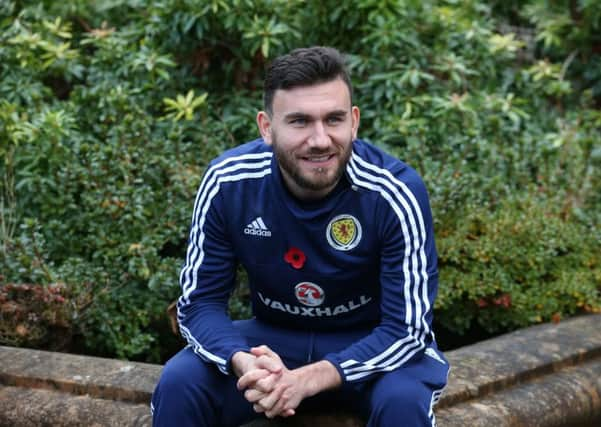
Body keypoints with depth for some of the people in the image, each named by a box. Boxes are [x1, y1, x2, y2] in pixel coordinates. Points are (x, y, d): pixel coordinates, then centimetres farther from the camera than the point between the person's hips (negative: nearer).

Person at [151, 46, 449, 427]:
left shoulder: (394, 192, -25)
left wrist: (307, 380, -36)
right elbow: (200, 302, -12)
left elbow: (407, 327, -22)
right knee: (180, 382, -23)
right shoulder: (228, 182, -19)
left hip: (373, 341, -1)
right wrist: (243, 364, -35)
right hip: (274, 336, 2)